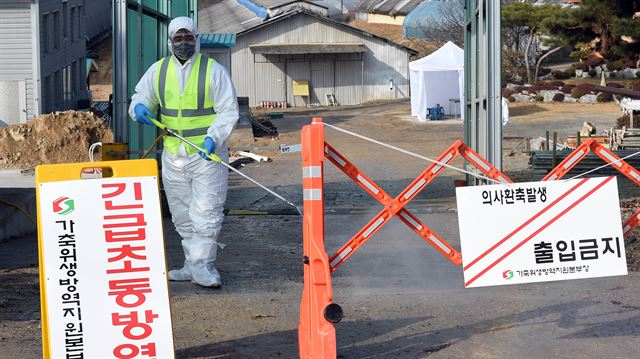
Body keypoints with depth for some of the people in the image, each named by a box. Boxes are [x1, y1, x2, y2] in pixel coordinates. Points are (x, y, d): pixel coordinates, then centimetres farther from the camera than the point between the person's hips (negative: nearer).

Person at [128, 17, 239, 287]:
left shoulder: (213, 70, -3)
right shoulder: (158, 70, 9)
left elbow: (228, 111, -5)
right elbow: (141, 96, 13)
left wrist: (213, 137, -20)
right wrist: (139, 108, -12)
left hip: (207, 153, -5)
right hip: (173, 155, 5)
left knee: (206, 212, -10)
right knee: (182, 214, 11)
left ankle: (202, 265, -6)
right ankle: (193, 264, 20)